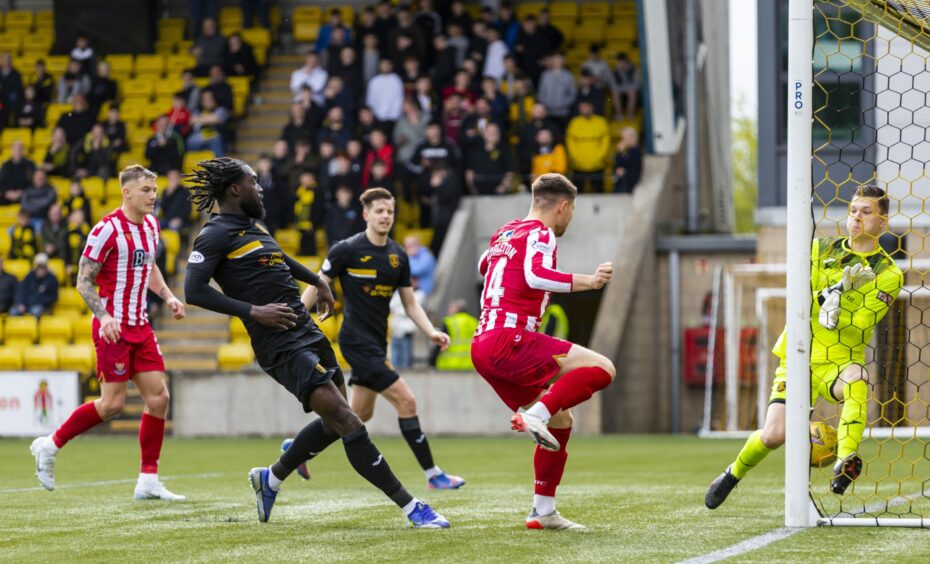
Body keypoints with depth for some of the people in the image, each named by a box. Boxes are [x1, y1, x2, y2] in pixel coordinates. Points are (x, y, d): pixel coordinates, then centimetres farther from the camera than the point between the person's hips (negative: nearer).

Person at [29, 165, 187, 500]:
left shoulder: (151, 225, 10)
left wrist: (167, 297, 10)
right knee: (112, 404, -8)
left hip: (140, 327, 8)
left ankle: (148, 480, 7)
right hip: (113, 327, -8)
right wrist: (104, 316, -25)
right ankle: (50, 446, 10)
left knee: (158, 397, 1)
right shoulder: (107, 230, -14)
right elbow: (84, 281, -13)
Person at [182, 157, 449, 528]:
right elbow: (194, 290, -19)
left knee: (335, 423, 15)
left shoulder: (252, 225, 18)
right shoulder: (216, 234, -9)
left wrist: (318, 282, 43)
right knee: (346, 420, -16)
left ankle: (271, 479, 35)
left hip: (307, 331, 10)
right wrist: (253, 311, -22)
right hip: (282, 346, -10)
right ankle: (410, 507, -17)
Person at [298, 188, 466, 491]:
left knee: (361, 414, 16)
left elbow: (410, 303, 13)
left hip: (377, 341, 8)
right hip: (357, 339, -8)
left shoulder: (398, 255, 8)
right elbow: (316, 287, -5)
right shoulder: (347, 249, -10)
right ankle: (433, 474, -8)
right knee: (406, 401, -13)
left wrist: (431, 332, -2)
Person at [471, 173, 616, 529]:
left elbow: (483, 265, 42)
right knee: (601, 369, -16)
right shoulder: (541, 234, -5)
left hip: (483, 346, 9)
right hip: (508, 341, -9)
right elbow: (535, 276, -26)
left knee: (560, 420, 16)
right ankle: (536, 415, -24)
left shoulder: (505, 233, 20)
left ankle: (543, 511, 15)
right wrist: (585, 282, -28)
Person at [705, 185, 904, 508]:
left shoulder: (888, 274, 0)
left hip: (840, 360, -1)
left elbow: (860, 326, -9)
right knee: (773, 435, -9)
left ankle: (846, 464, -48)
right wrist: (833, 290, -20)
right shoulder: (820, 250, 7)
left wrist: (833, 310, -25)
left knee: (856, 380, -39)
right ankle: (733, 475, 22)